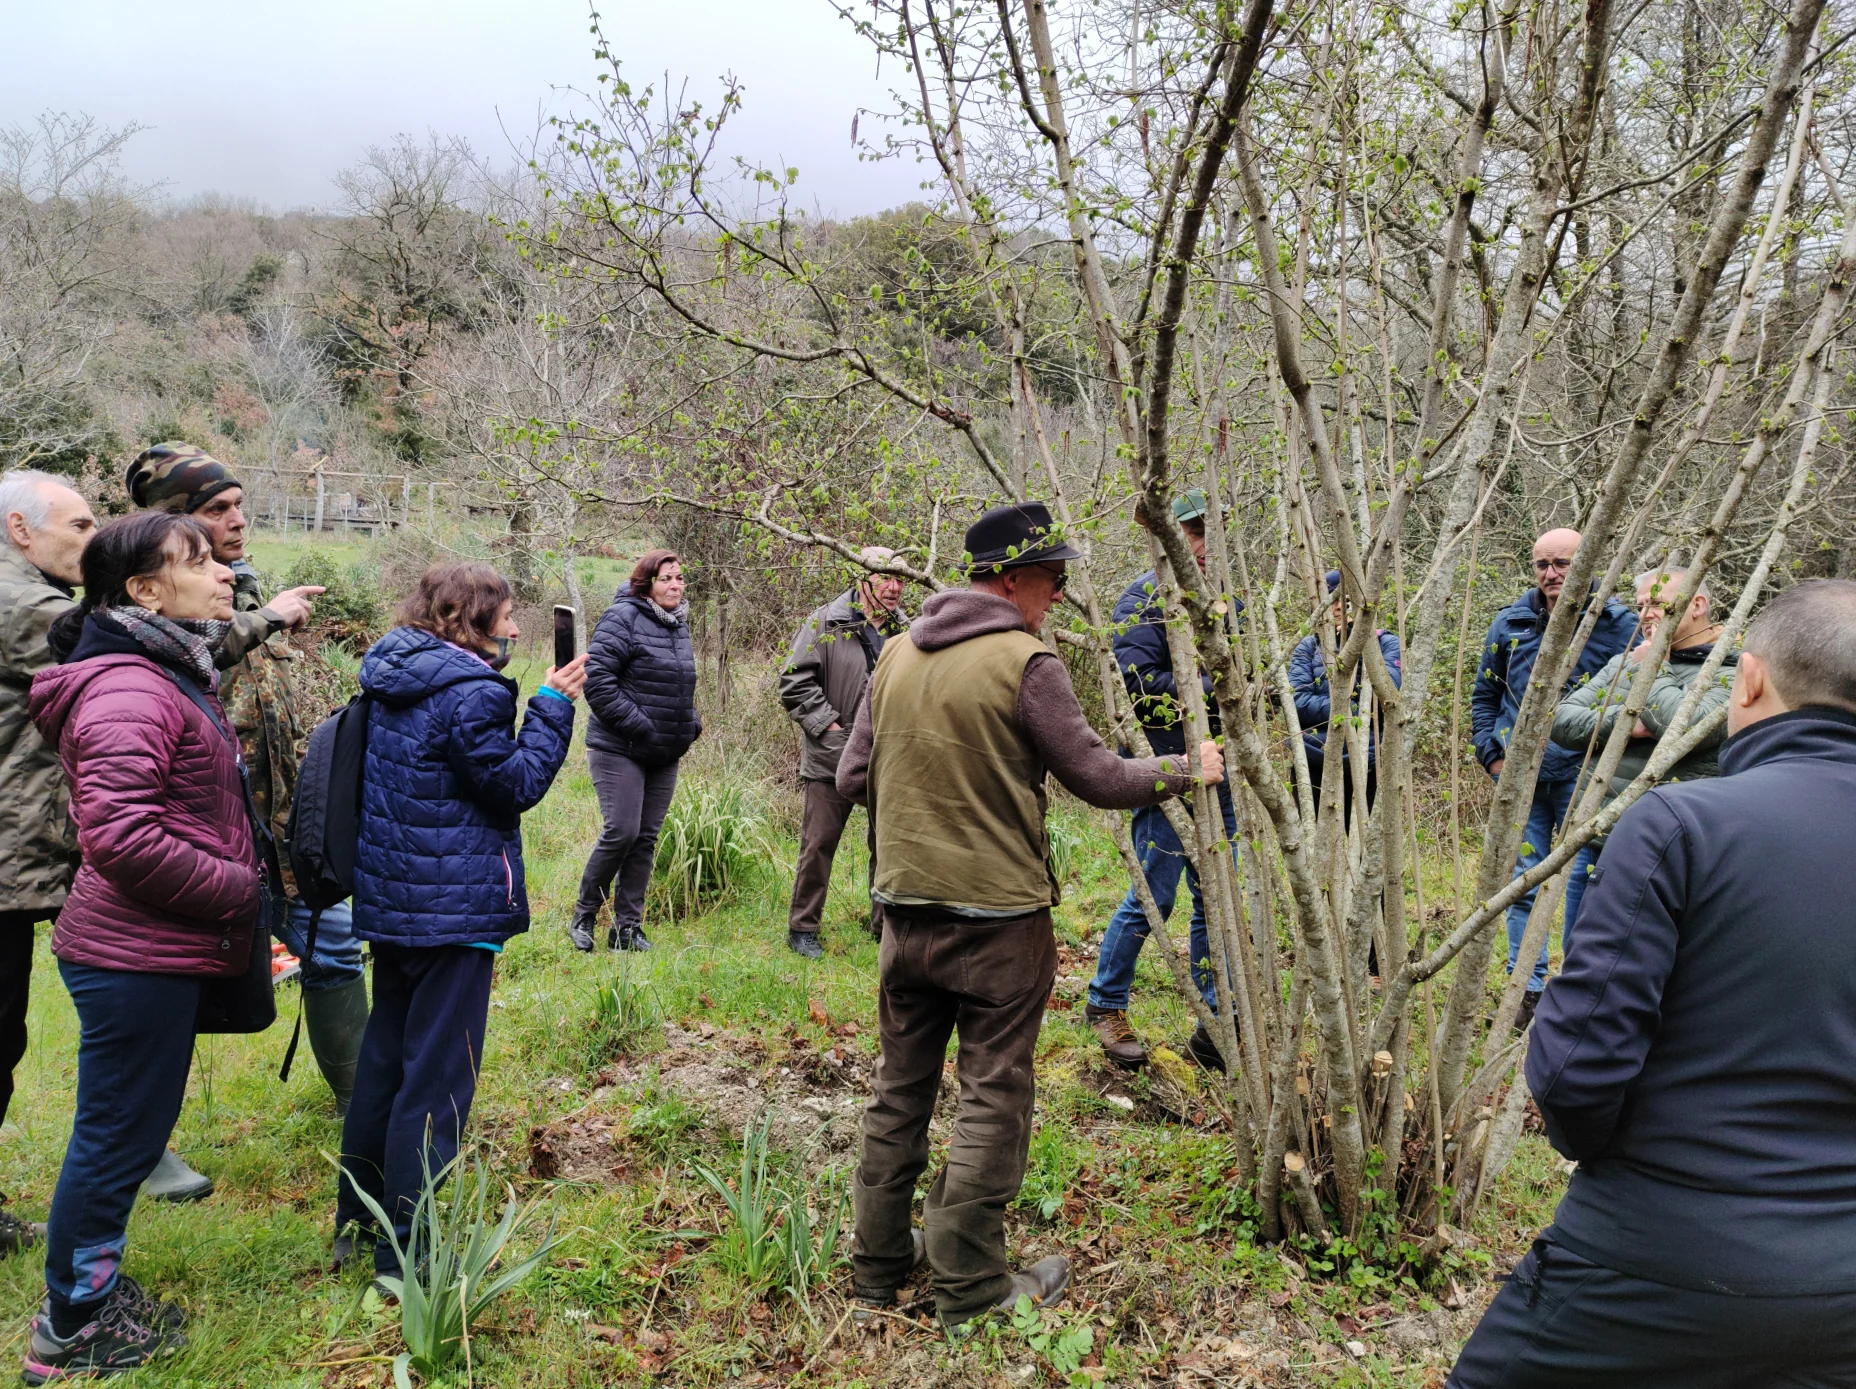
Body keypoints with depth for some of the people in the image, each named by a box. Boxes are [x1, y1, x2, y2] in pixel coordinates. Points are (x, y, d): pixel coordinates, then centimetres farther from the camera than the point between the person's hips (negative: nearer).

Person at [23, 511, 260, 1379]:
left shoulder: (165, 674, 14)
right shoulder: (127, 689, -20)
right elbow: (120, 836, -28)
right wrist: (237, 888, -18)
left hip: (156, 954, 10)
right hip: (135, 958, -10)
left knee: (123, 1135, 20)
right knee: (117, 1137, 4)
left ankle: (91, 1292, 36)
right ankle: (73, 1329, 20)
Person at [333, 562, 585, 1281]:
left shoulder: (391, 682, 8)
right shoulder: (470, 694, -19)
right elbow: (516, 785, -14)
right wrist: (552, 706, -8)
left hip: (390, 899, 9)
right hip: (455, 907, -9)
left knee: (384, 1057, 19)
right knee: (437, 1077, -1)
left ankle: (358, 1222, 32)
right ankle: (407, 1254, 6)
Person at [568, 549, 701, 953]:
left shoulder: (678, 624, 13)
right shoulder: (623, 617, -12)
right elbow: (597, 678, -19)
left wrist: (691, 723, 9)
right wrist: (637, 725, -20)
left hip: (665, 753, 8)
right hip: (620, 749, -7)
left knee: (647, 839, 8)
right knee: (621, 832, -10)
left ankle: (628, 927, 16)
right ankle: (584, 917, 9)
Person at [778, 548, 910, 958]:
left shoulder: (905, 629, 6)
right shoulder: (827, 623, -7)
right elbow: (795, 682, -8)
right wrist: (828, 725, -13)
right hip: (834, 756, -4)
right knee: (818, 844, 1)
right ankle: (802, 928, 14)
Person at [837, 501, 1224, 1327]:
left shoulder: (896, 655, 6)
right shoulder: (1025, 663, -13)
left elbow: (853, 777, 9)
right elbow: (1098, 777, -9)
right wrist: (1186, 770, 7)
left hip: (905, 906, 6)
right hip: (997, 915, -6)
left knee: (900, 1088, 16)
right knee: (993, 1097, 6)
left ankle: (878, 1270, 27)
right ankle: (970, 1288, 13)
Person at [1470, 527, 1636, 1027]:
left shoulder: (1617, 623, -3)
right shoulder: (1509, 623, 6)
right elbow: (1484, 695, 16)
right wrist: (1493, 756, 6)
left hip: (1583, 775, -3)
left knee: (1585, 877, 3)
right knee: (1522, 878, 6)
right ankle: (1527, 988, 16)